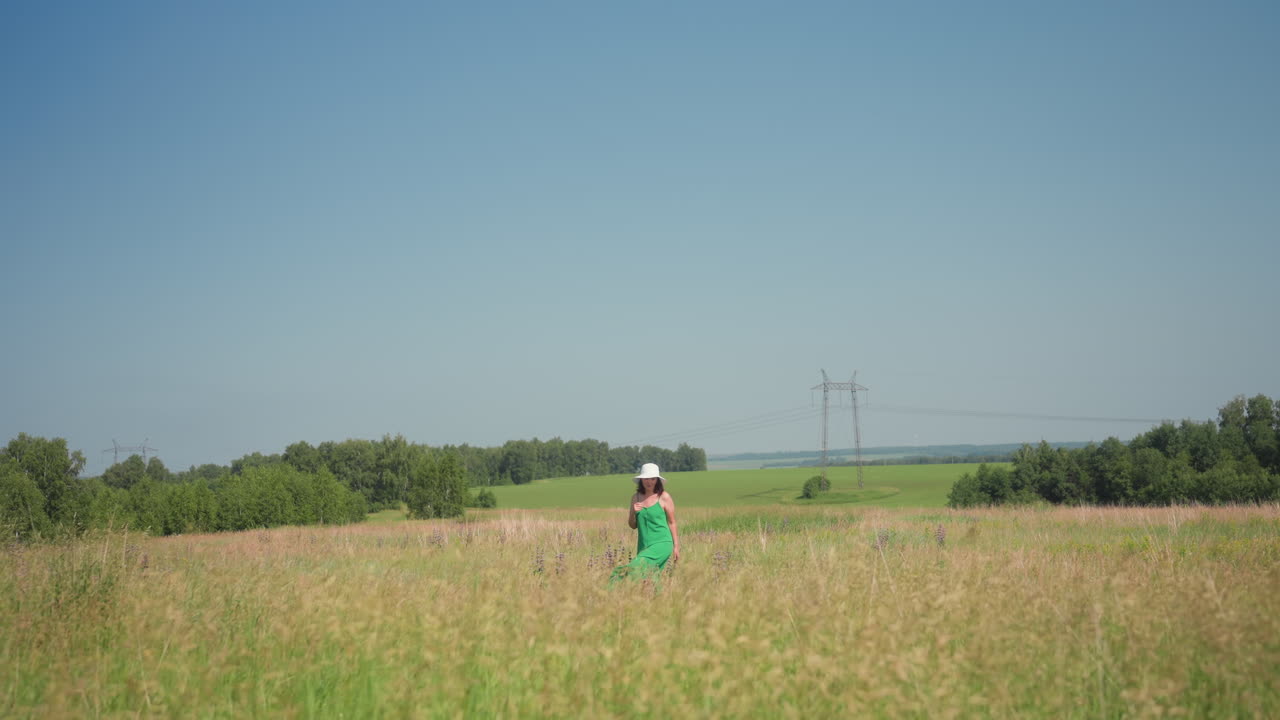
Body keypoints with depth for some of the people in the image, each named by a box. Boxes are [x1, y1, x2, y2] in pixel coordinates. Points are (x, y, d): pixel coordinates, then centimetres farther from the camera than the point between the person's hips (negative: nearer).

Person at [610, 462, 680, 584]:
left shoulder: (664, 497, -3)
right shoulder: (636, 498, 9)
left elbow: (672, 523, 1)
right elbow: (633, 526, 14)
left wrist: (676, 546, 0)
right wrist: (633, 512, -7)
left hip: (662, 544, -5)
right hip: (643, 546, 5)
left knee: (640, 566, -25)